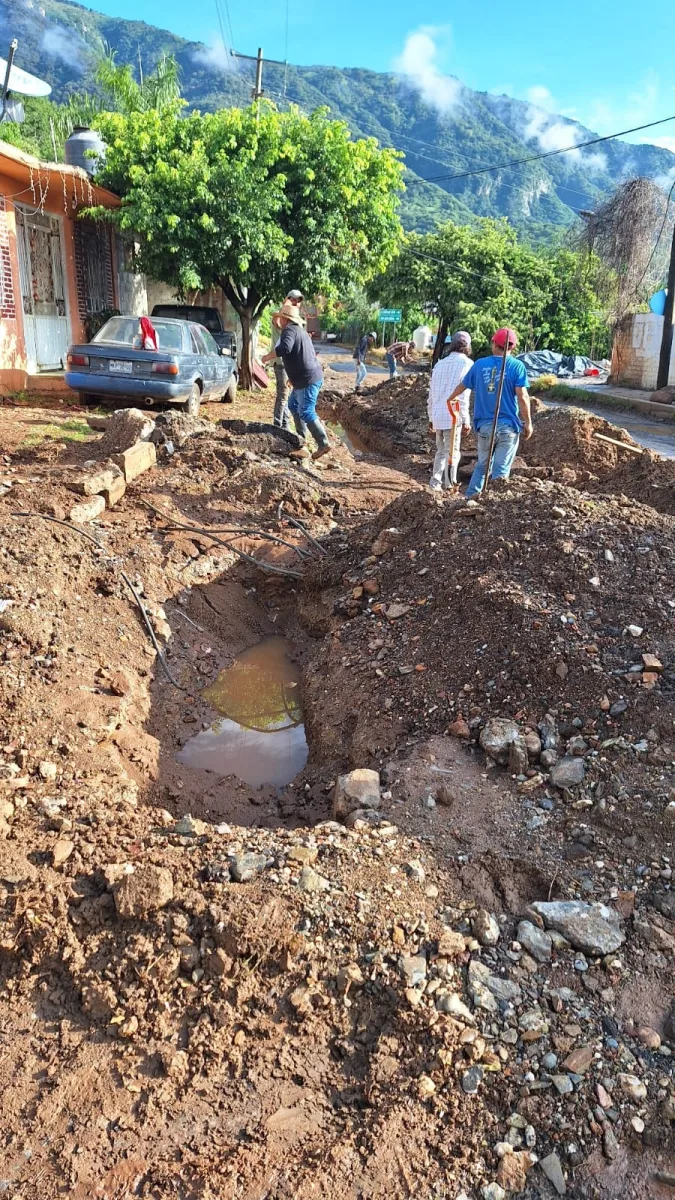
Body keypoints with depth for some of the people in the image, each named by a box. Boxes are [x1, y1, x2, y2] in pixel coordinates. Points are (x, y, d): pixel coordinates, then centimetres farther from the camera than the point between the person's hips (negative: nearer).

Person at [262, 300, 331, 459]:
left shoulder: (289, 330, -12)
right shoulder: (300, 330, 20)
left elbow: (284, 348, -32)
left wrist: (268, 357, -16)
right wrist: (294, 377, 32)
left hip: (307, 380, -10)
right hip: (305, 378, 10)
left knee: (306, 412, -8)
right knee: (293, 405, 22)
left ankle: (323, 443, -7)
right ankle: (301, 436, 29)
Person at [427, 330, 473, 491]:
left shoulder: (440, 364, 15)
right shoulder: (466, 363, -4)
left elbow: (431, 393, 16)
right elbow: (463, 395, -11)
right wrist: (466, 420, -9)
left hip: (437, 415, 6)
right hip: (453, 416, -6)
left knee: (441, 451, 17)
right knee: (452, 453, 0)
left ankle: (436, 482, 11)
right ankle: (449, 486, -2)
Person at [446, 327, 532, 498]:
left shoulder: (480, 364, 5)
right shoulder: (517, 366, -4)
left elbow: (462, 386, 19)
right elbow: (522, 397, -12)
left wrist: (451, 398, 39)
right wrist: (528, 422, -3)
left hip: (484, 425, 3)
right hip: (508, 426, -3)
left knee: (482, 465, 19)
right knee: (501, 470, -1)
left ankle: (470, 498, 22)